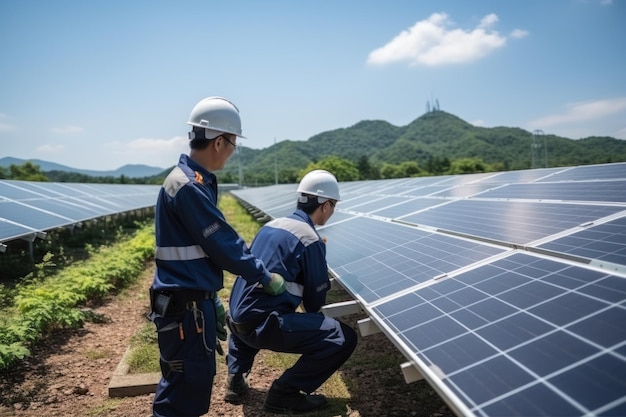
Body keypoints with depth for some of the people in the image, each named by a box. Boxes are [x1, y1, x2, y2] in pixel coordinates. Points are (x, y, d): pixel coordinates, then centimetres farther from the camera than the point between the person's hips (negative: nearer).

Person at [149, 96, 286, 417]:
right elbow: (224, 246, -20)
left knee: (195, 381, 21)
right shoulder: (189, 187, -23)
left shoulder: (194, 179, 10)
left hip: (196, 300, 10)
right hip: (184, 306, -10)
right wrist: (265, 277, -6)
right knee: (185, 387, 3)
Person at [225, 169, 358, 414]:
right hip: (262, 325, -8)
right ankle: (284, 393, 1)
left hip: (236, 319, 9)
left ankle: (236, 378, 30)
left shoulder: (271, 225, 11)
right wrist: (311, 313, 20)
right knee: (344, 339, -7)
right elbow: (315, 300, -2)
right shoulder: (311, 240, -10)